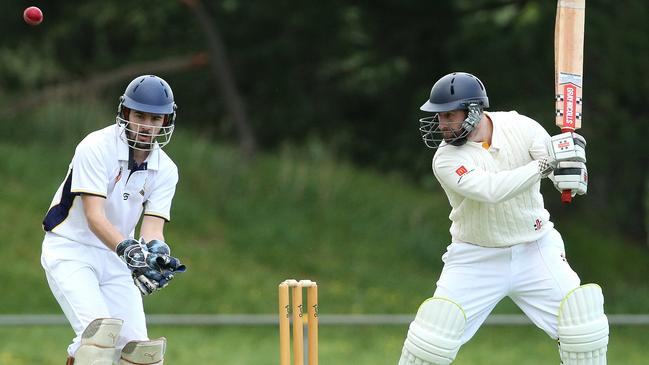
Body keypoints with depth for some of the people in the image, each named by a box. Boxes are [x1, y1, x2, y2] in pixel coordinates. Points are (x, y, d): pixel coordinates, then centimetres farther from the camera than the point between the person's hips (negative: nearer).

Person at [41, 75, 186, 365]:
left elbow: (153, 225, -7)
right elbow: (94, 216, -26)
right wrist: (127, 249, -41)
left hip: (114, 257, 6)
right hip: (70, 251, -6)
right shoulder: (96, 147, -17)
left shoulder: (165, 171, 1)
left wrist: (158, 254, -31)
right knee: (98, 330, -26)